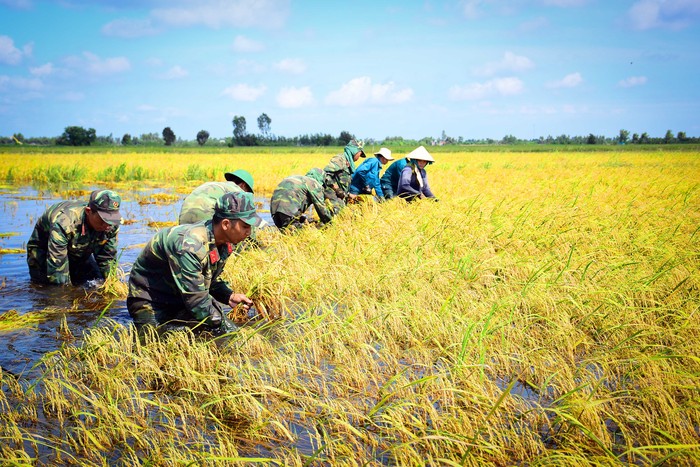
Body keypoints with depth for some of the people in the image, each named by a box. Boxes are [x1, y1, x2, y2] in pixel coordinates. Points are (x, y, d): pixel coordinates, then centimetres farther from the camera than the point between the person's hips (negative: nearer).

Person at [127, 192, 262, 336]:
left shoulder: (224, 243, -5)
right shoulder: (190, 246, -33)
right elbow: (197, 301, -30)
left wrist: (229, 296, -7)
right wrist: (223, 325, -21)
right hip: (150, 302, -8)